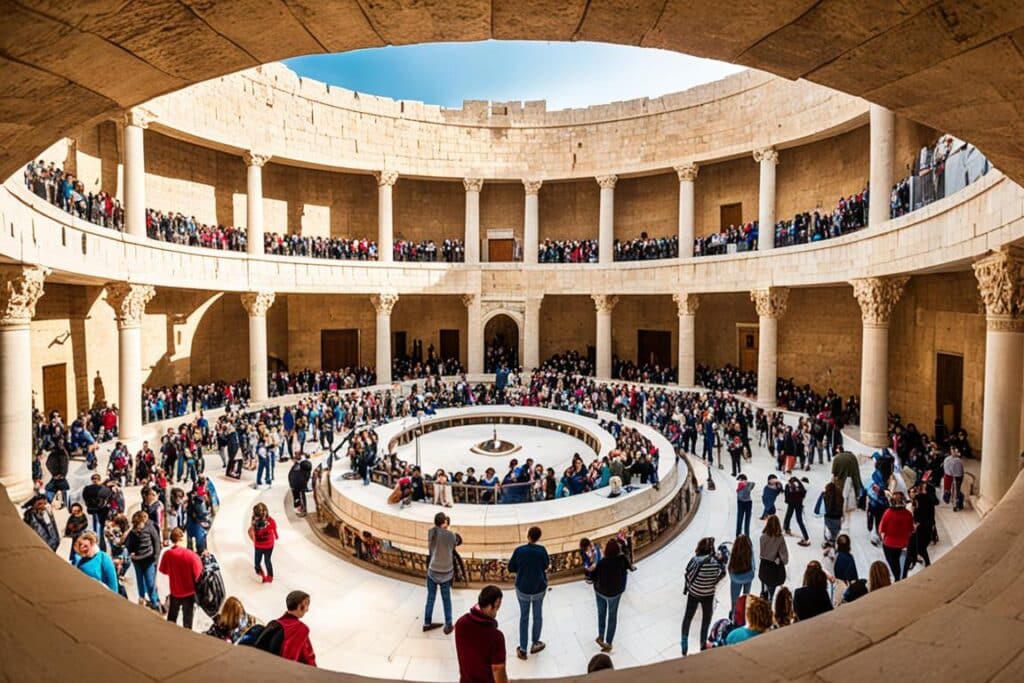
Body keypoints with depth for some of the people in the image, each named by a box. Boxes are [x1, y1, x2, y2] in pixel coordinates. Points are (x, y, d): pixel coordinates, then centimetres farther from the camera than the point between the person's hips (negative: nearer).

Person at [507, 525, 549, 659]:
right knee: (537, 615, 21)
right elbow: (546, 566, -3)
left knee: (524, 617, 16)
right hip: (539, 588, 0)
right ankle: (535, 644, 34)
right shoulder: (542, 550, -17)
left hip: (522, 588, 0)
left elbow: (511, 568, -6)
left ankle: (522, 649, 18)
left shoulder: (519, 550, -16)